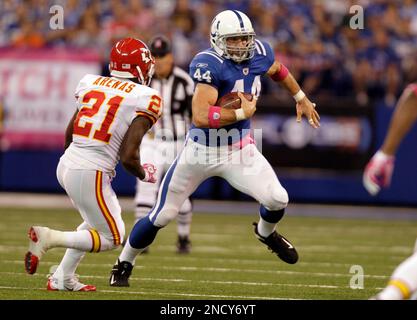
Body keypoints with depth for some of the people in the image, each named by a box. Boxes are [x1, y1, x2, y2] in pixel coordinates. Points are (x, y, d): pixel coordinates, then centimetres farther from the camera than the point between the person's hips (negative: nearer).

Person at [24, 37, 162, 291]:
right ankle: (49, 238, -8)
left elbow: (69, 134, 15)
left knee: (99, 221, 28)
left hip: (66, 164, 7)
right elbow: (128, 156, -14)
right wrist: (144, 174, 7)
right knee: (111, 238, 10)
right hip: (90, 174, -7)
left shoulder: (92, 83, 9)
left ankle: (63, 278, 23)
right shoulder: (144, 99, -9)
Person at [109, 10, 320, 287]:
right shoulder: (210, 65, -26)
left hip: (239, 150, 4)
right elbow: (200, 117, -36)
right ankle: (124, 263, 27)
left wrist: (301, 98, 27)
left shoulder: (258, 52, -6)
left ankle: (266, 233, 26)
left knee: (278, 200, -11)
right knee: (162, 216, 4)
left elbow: (277, 69, 20)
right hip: (202, 151, -4)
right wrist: (243, 113, -26)